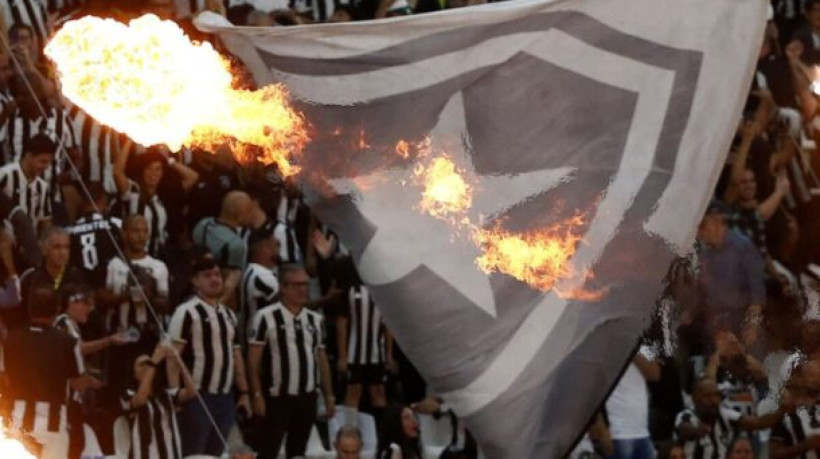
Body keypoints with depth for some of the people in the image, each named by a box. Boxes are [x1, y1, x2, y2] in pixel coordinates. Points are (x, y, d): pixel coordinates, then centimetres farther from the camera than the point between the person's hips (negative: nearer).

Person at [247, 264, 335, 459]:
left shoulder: (315, 320, 12)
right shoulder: (267, 317, -8)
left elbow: (322, 359, 15)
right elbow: (254, 359, -8)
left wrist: (329, 395, 12)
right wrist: (257, 395, -12)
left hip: (307, 397, 6)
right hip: (277, 397, -6)